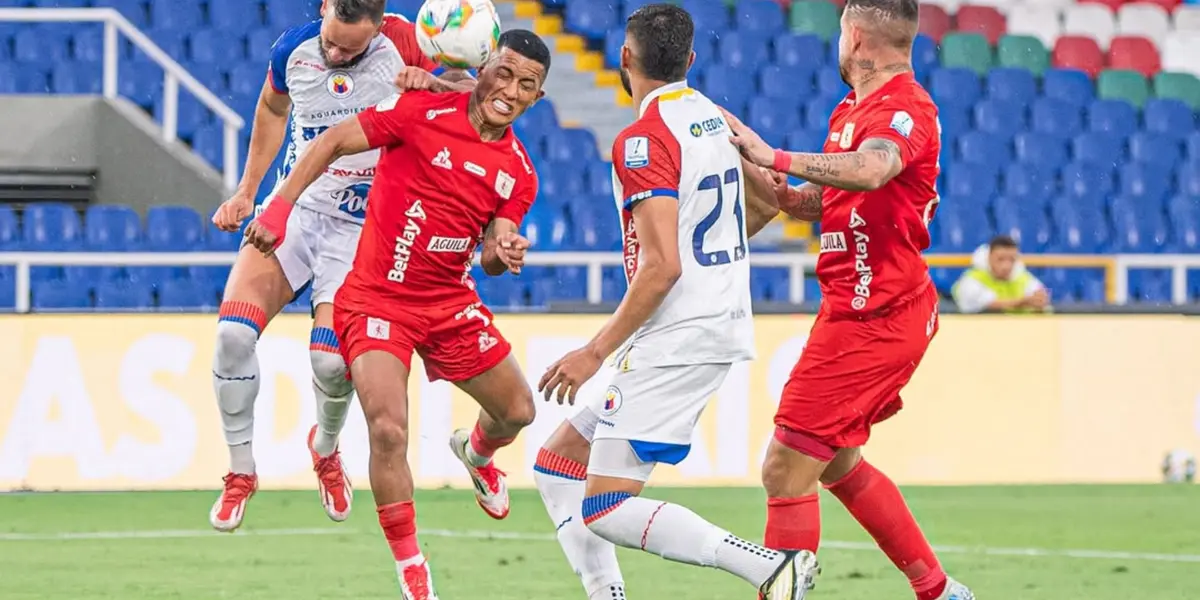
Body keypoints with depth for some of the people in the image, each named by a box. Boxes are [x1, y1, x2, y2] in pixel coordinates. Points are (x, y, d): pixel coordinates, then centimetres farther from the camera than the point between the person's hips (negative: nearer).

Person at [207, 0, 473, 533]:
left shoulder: (401, 44, -13)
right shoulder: (293, 49, -1)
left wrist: (430, 82, -27)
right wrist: (245, 192, 22)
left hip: (359, 228, -3)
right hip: (295, 206, 3)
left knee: (331, 359, -19)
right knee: (234, 330, -19)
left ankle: (326, 448, 18)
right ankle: (240, 473, -1)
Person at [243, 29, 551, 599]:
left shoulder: (518, 173, 1)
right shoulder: (422, 111, -15)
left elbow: (491, 256, 4)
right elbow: (332, 142, -11)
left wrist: (504, 254, -20)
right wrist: (280, 207, -19)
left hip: (450, 303, 5)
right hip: (376, 299, -5)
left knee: (517, 410, 12)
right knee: (388, 430, -21)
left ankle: (475, 451, 51)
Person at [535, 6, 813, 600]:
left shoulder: (643, 140, -16)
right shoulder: (711, 117, 10)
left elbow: (662, 266, -23)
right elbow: (767, 203, 24)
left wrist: (595, 351, -17)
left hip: (676, 341, -9)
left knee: (604, 512, -11)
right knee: (558, 464, 15)